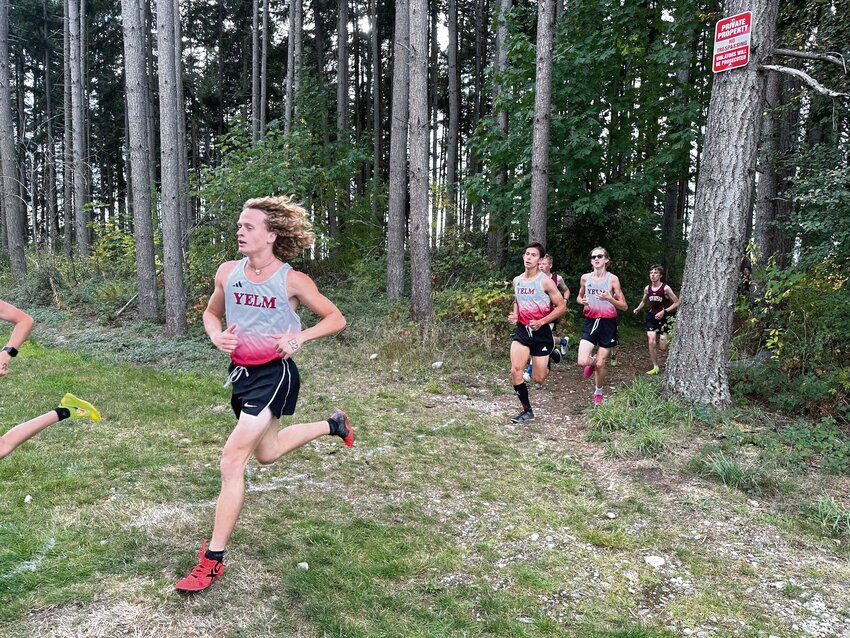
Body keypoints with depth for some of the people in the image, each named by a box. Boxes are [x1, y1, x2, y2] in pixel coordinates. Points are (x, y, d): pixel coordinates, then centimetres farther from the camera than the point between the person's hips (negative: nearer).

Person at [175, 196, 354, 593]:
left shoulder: (292, 281, -14)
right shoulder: (228, 272, -2)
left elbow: (336, 319, -5)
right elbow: (211, 313, 15)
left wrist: (299, 337, -22)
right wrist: (217, 336, -8)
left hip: (274, 374, -7)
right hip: (241, 372, 7)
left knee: (231, 462, -13)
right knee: (267, 453, 25)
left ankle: (213, 560, 0)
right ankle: (333, 425, 48)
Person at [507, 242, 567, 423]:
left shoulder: (545, 281, -12)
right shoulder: (517, 280, 4)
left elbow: (561, 306, -10)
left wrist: (541, 322, -20)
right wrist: (515, 315, 1)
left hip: (541, 332, -4)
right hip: (522, 330, 4)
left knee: (538, 379, 4)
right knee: (515, 371, -12)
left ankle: (551, 352, 35)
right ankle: (527, 411, 4)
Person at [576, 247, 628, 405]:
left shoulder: (613, 279, -8)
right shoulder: (585, 278, 1)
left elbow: (624, 306, -7)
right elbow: (579, 297, 18)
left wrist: (609, 298, -24)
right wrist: (582, 301, -6)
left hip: (607, 323, -2)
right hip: (590, 322, 2)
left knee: (600, 364, 4)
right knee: (582, 361, -13)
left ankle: (598, 392, 31)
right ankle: (592, 361, 25)